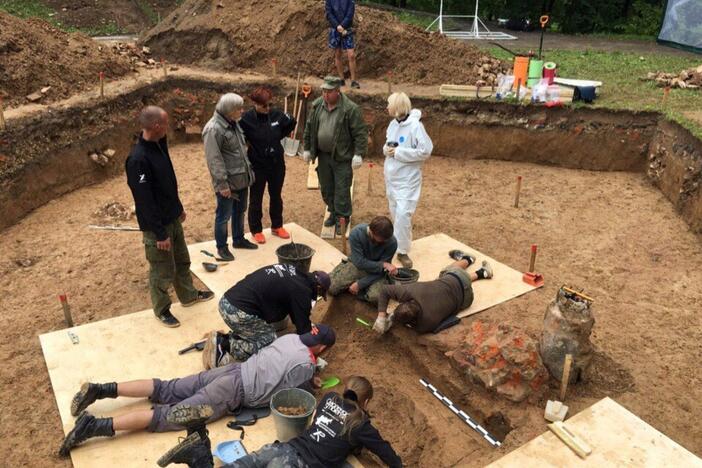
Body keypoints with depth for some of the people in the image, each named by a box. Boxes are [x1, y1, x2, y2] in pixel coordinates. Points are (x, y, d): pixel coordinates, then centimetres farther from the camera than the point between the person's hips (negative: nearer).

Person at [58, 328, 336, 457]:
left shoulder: (290, 338, 13)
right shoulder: (306, 365, -10)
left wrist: (306, 380, 28)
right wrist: (309, 385, 12)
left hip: (232, 370, 7)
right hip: (234, 392, -7)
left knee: (165, 391, 9)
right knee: (171, 415, -9)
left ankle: (100, 390, 1)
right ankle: (96, 426, -16)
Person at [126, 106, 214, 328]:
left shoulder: (159, 145, 1)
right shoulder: (138, 159, -28)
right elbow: (145, 202, -25)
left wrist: (179, 208, 20)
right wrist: (160, 233, -22)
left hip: (172, 218, 9)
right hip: (157, 226, -9)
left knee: (182, 260, 25)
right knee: (163, 271, 8)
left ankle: (188, 295, 45)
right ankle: (162, 310, 30)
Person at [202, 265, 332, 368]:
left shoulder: (292, 271, 16)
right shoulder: (301, 291, -8)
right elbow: (303, 325, 1)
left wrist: (308, 325, 35)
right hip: (240, 312, -9)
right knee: (269, 343, 2)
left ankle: (223, 339, 9)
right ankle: (225, 345, -5)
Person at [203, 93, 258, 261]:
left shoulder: (233, 123, 7)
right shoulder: (214, 129, -21)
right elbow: (214, 160, -22)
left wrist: (248, 169, 19)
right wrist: (222, 184, -22)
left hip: (242, 179, 9)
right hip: (228, 182, -8)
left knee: (239, 212, 21)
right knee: (223, 216, 6)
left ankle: (238, 239, 38)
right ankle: (221, 247, 20)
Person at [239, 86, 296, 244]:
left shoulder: (276, 114, -7)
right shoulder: (247, 119, -18)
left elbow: (291, 123, 12)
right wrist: (248, 145, -10)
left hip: (277, 164, 4)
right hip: (257, 166, -4)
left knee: (276, 197, 17)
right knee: (256, 199, 10)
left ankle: (277, 226, 34)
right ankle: (256, 230, 25)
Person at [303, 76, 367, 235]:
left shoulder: (350, 108, -15)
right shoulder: (317, 105, 2)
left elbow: (360, 133, -14)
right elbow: (309, 128, 11)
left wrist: (358, 154, -20)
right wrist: (307, 149, 11)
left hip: (342, 157, -5)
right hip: (323, 155, 6)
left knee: (342, 190, 0)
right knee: (326, 188, 15)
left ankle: (342, 219, 12)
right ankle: (333, 212, 33)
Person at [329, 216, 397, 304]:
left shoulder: (392, 242, -27)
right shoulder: (356, 233, -26)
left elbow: (381, 270, -18)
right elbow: (360, 262, -24)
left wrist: (359, 284, -21)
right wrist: (383, 265, -30)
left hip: (377, 272, 0)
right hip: (356, 265, 1)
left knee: (375, 297, -28)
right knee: (331, 288, -15)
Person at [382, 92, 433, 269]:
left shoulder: (415, 126, -19)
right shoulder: (393, 123, 5)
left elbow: (426, 151, -21)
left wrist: (398, 152, -21)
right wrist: (386, 148, -7)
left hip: (407, 178, -8)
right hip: (391, 176, 8)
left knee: (403, 214, -11)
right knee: (394, 212, 18)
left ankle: (402, 251, 2)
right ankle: (401, 241, 38)